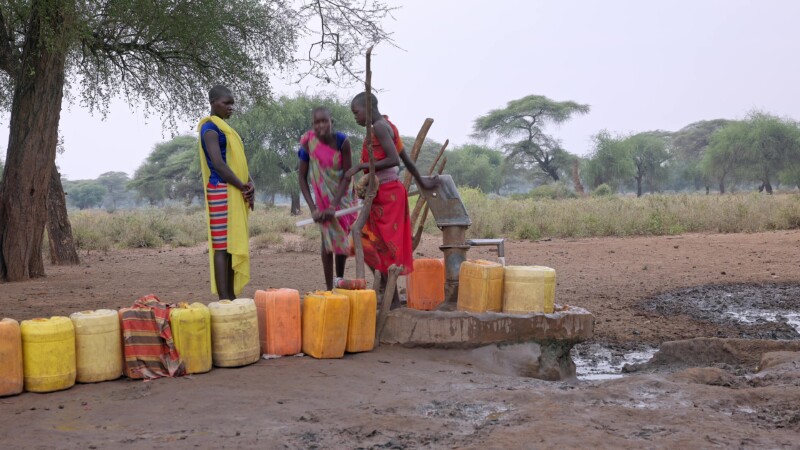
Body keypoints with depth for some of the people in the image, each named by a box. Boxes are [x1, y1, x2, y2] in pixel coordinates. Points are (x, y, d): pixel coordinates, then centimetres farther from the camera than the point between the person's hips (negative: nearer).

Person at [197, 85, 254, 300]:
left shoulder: (225, 127, 20)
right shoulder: (210, 128, -9)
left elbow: (239, 159, 19)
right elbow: (218, 164, -18)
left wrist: (250, 184, 2)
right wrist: (243, 187, -12)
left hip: (235, 193, 9)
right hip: (222, 192, -9)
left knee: (233, 245, 9)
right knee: (222, 246, -10)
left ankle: (231, 296, 12)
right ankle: (223, 299, -11)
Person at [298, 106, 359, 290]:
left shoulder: (342, 141, -22)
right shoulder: (308, 142, -20)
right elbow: (302, 178, -14)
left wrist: (334, 205, -24)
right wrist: (313, 208, -21)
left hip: (343, 194, 1)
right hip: (323, 195, -1)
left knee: (342, 238, 8)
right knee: (328, 238, -7)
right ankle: (329, 288, -2)